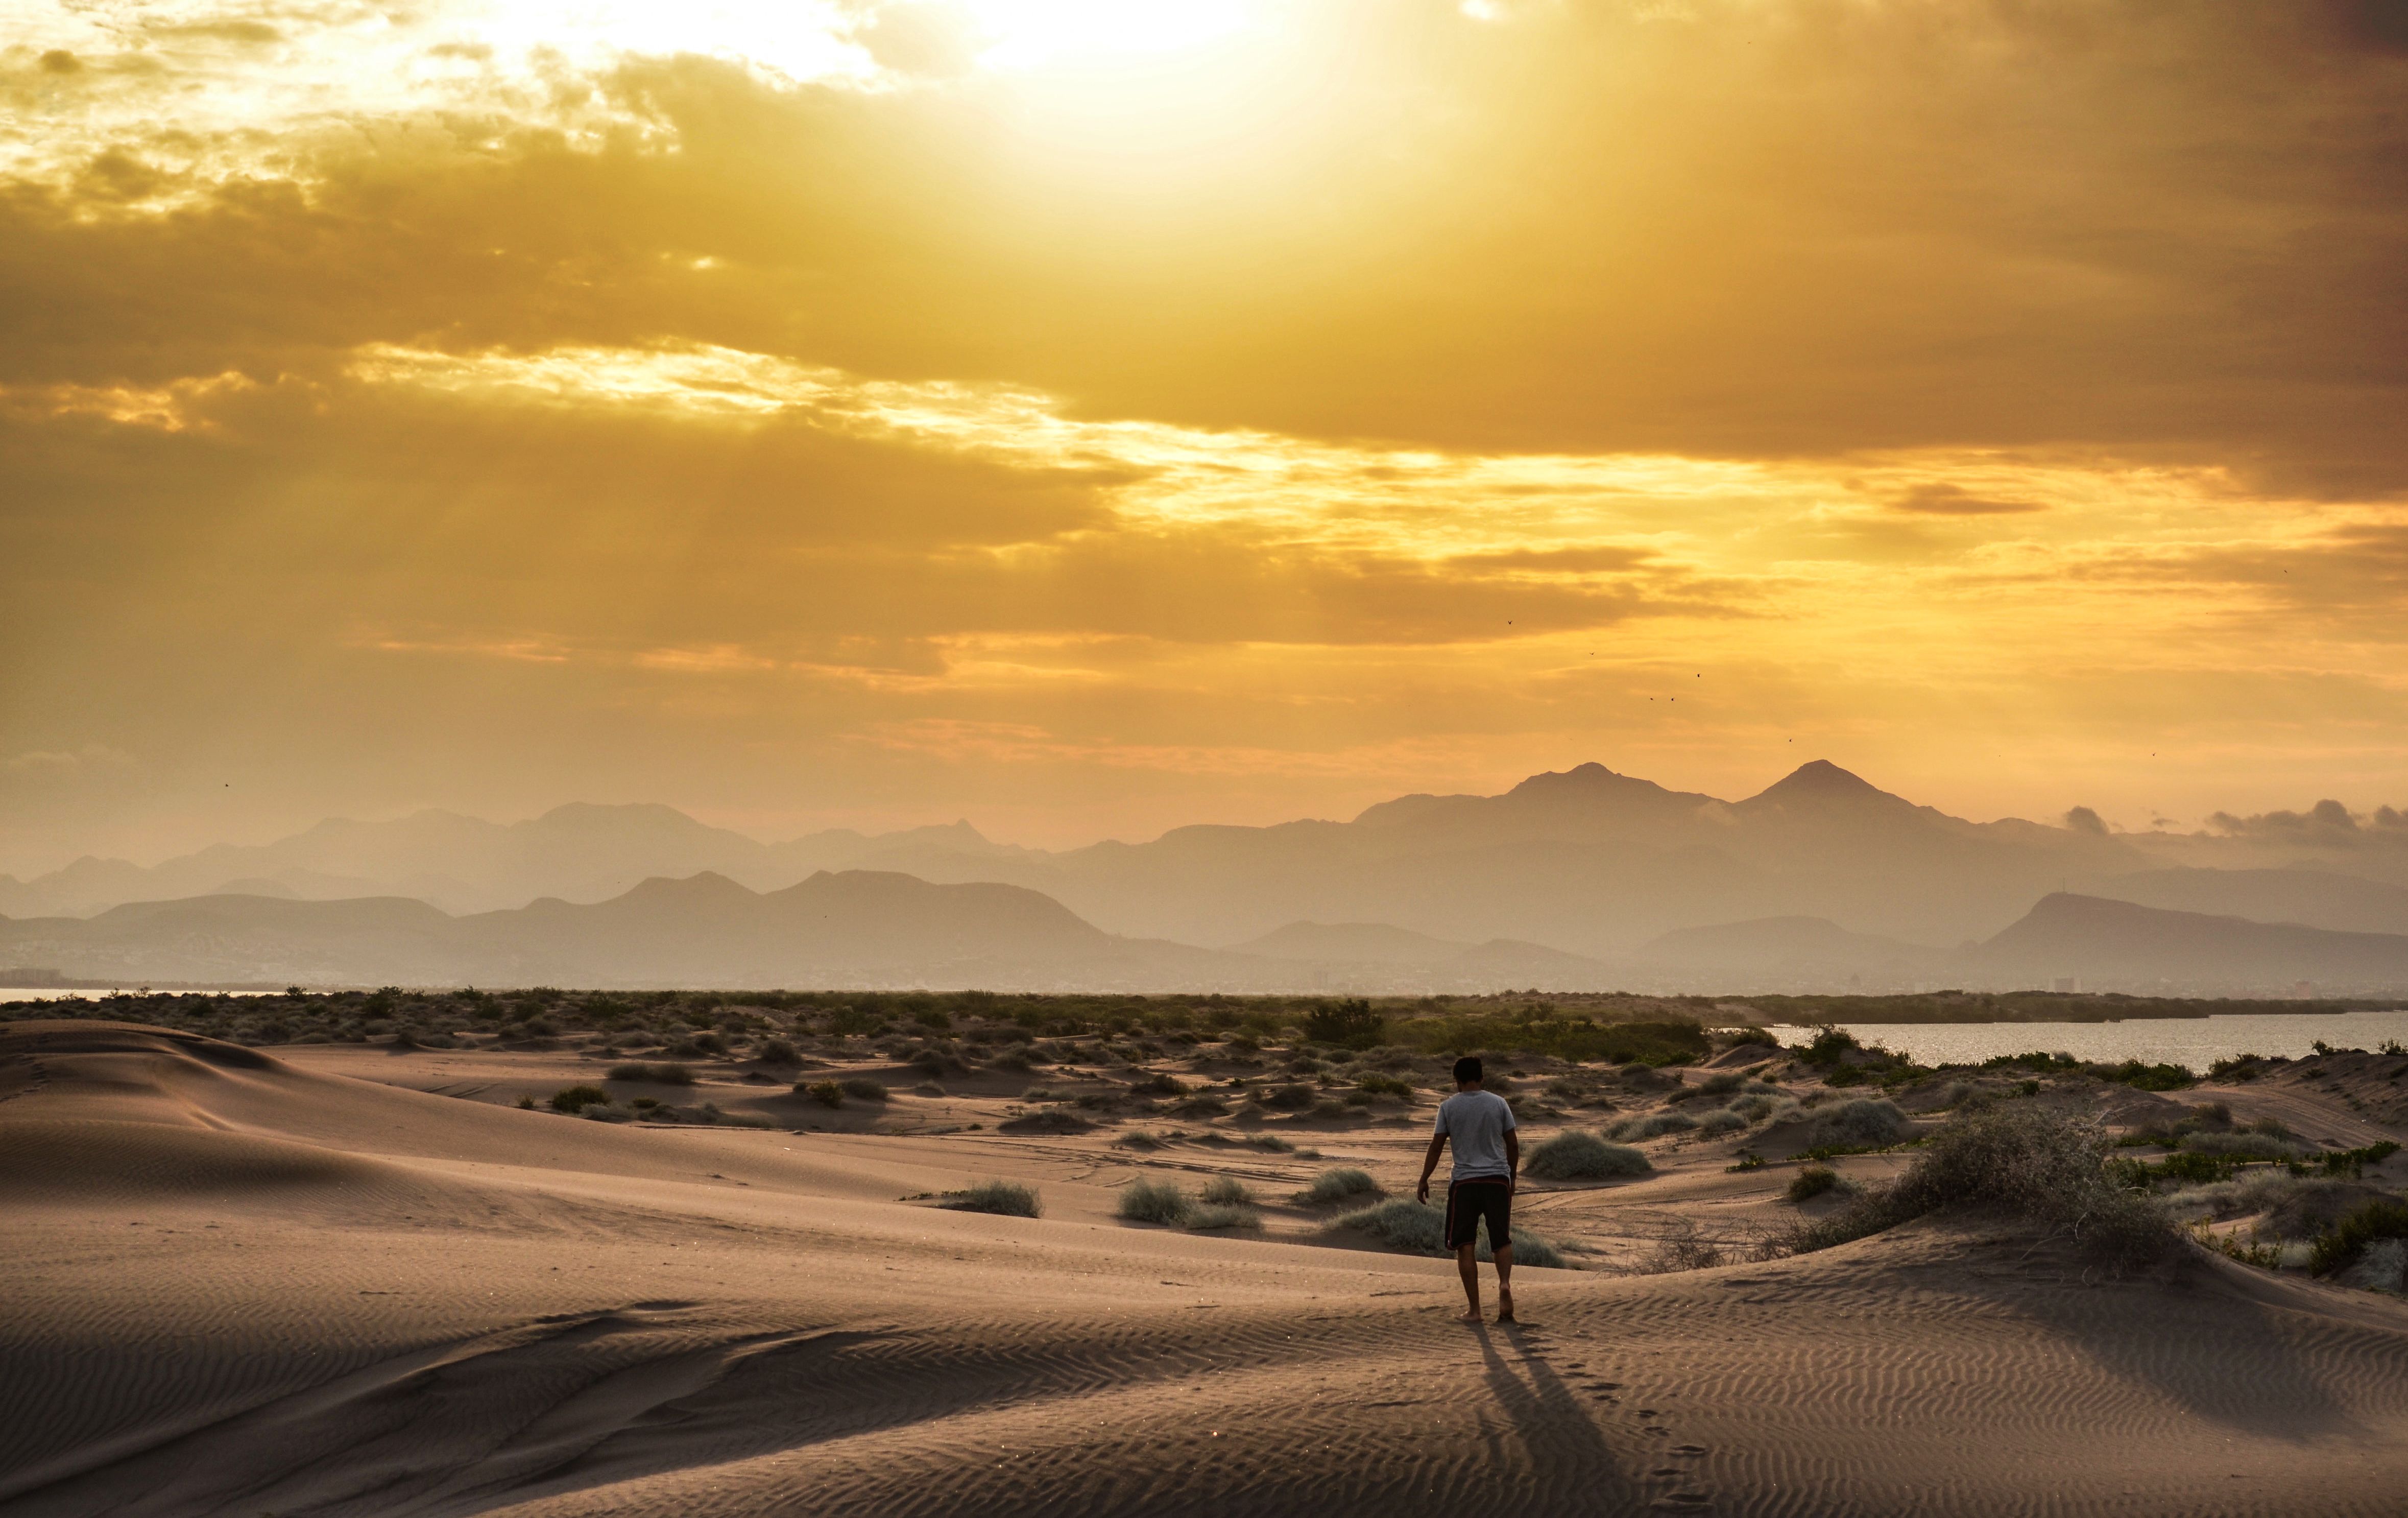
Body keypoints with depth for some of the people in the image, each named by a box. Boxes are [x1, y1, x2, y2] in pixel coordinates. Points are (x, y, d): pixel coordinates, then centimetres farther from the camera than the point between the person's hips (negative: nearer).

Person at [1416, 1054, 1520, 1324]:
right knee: (1502, 1240, 14)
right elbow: (1513, 1143, 6)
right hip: (1498, 1179, 2)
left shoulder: (1449, 1107, -1)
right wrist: (1513, 1174, 21)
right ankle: (1505, 1283, -14)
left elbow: (1436, 1146, 0)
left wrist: (1424, 1181, 10)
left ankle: (1474, 1309, 1)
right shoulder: (1499, 1103, 3)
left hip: (1464, 1182, -2)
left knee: (1465, 1245, 4)